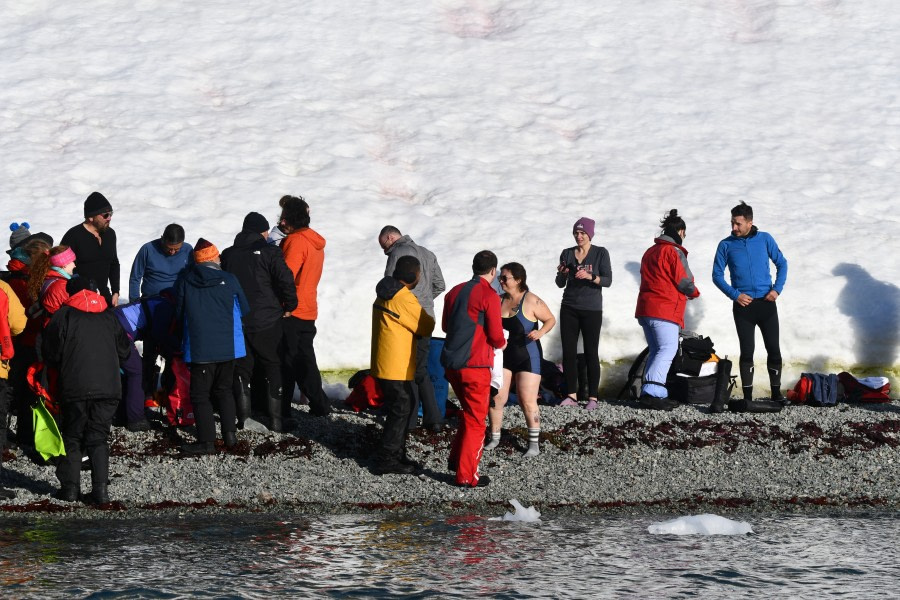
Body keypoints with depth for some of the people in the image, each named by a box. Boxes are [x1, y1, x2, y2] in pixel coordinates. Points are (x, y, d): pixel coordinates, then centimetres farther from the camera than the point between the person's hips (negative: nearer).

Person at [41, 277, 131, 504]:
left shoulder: (63, 315, 0)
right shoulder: (108, 317, 11)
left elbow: (50, 352, 1)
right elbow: (124, 351, 16)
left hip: (74, 389, -3)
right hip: (108, 388, 3)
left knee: (71, 437, 10)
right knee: (99, 438, 8)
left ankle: (70, 487, 7)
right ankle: (100, 487, -2)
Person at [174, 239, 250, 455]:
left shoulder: (184, 281, -4)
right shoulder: (229, 280, -4)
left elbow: (179, 313, 6)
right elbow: (244, 309, 8)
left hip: (199, 348, -2)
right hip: (228, 347, 2)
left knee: (201, 395, 4)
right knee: (224, 390, 20)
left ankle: (207, 441, 0)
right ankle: (229, 433, 15)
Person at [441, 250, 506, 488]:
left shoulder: (455, 292, 9)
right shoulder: (489, 296, -12)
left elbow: (445, 325, 18)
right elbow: (496, 335, -12)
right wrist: (501, 343, 10)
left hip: (451, 363, 7)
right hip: (475, 365, -7)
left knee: (470, 412, 24)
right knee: (475, 421, 2)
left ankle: (457, 459, 25)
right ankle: (467, 475, 3)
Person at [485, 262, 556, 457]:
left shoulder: (532, 302, -12)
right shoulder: (499, 301, 3)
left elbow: (550, 320, -5)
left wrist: (540, 332, -23)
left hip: (527, 356, -5)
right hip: (503, 355, 5)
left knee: (527, 401, -6)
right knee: (496, 397, 1)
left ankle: (534, 443, 2)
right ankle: (494, 438, 16)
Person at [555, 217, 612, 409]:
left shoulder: (600, 253, 0)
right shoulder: (567, 254, 9)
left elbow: (608, 280, -7)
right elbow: (560, 284, 10)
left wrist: (590, 276, -23)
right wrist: (561, 274, -11)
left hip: (591, 309, -3)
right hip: (569, 308, 3)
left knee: (591, 353, -4)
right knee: (568, 352, -1)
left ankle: (592, 398, -4)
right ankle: (571, 395, 2)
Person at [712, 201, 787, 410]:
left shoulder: (764, 239, 3)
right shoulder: (726, 245, 2)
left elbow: (782, 264, 10)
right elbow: (717, 275, 4)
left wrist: (777, 289, -4)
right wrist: (735, 295, -9)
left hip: (766, 303, 1)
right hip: (743, 305, -1)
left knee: (774, 349, 1)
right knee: (747, 351, -4)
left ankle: (776, 395, 12)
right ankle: (747, 398, 0)